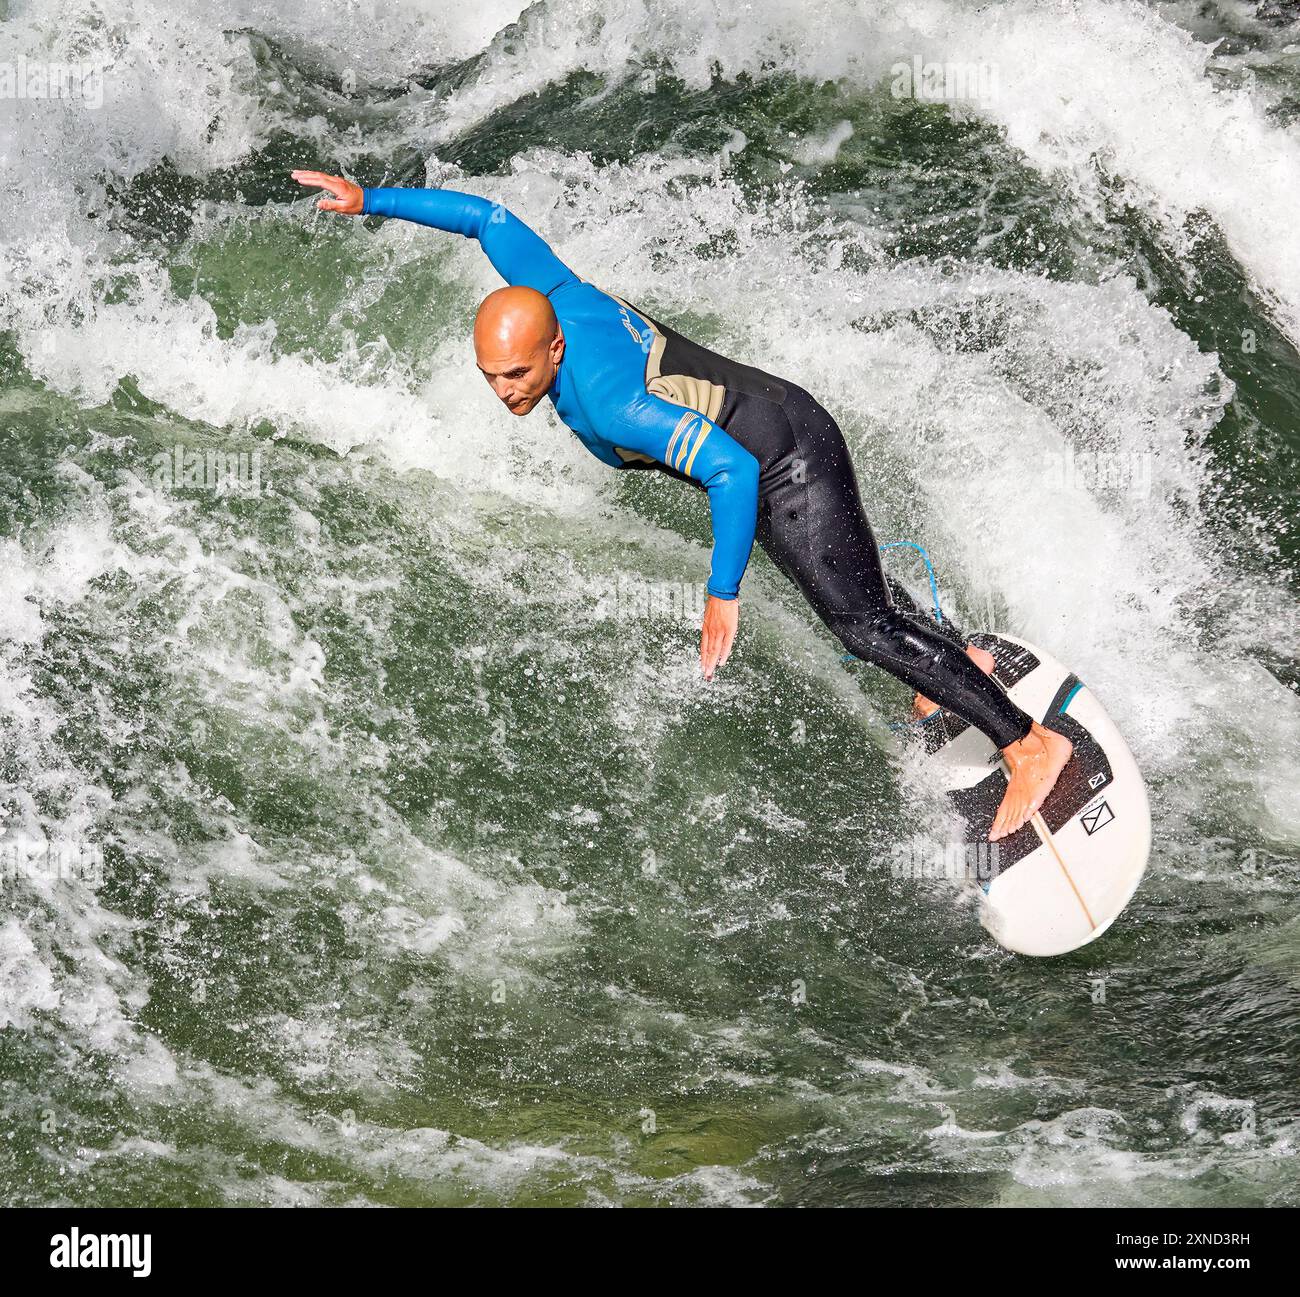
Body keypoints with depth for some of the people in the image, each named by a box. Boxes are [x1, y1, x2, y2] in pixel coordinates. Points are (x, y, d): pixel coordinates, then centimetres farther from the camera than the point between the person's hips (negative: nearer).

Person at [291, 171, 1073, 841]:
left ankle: (1030, 744, 2)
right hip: (778, 420, 9)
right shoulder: (551, 293, -12)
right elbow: (489, 217, 5)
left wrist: (723, 595, -34)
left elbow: (733, 471, -38)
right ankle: (956, 659, 48)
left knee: (863, 625, -5)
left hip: (787, 466, -9)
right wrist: (373, 201, 5)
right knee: (845, 575, 29)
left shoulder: (605, 403, -35)